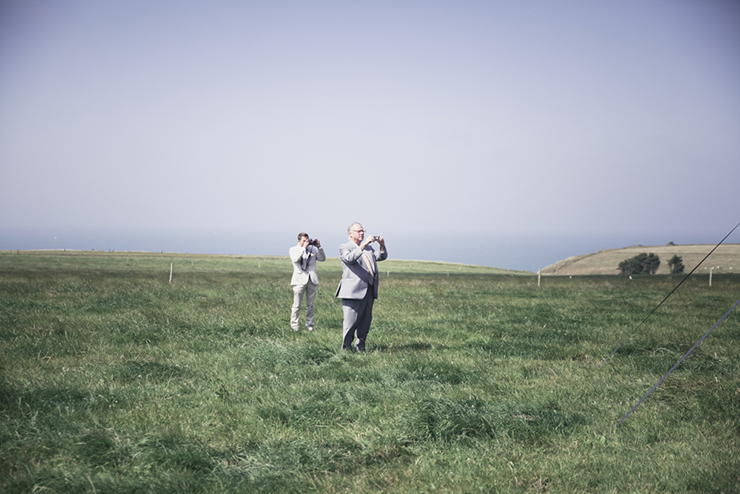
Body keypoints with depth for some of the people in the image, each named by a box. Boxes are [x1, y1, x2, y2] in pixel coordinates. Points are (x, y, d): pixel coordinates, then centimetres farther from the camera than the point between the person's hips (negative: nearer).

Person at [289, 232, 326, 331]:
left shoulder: (313, 249, 13)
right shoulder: (293, 249, 5)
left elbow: (322, 259, 5)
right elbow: (295, 259, -15)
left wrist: (319, 247, -7)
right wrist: (304, 248, -17)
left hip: (312, 280, 3)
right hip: (300, 280, -3)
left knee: (310, 305, 6)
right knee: (297, 305, -2)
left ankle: (309, 324, 13)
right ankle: (294, 323, 7)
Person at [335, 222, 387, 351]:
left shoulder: (368, 248, 24)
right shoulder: (344, 248, 2)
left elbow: (382, 257, 17)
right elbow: (350, 258, -18)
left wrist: (382, 246, -1)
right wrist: (363, 245, -26)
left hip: (369, 291, 7)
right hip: (353, 291, -7)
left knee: (366, 321, 7)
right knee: (351, 321, -8)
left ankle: (360, 346, 15)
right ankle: (346, 347, 1)